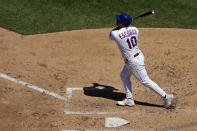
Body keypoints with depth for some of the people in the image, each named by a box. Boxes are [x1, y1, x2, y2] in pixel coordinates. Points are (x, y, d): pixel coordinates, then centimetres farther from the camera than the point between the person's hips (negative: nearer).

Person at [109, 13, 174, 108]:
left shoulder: (115, 34, -21)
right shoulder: (134, 30, -5)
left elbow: (110, 36, 4)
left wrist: (118, 27, 15)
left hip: (134, 62, -8)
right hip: (139, 56, 8)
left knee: (145, 81, 3)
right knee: (124, 76, 23)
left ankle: (165, 96, 7)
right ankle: (129, 99, 27)